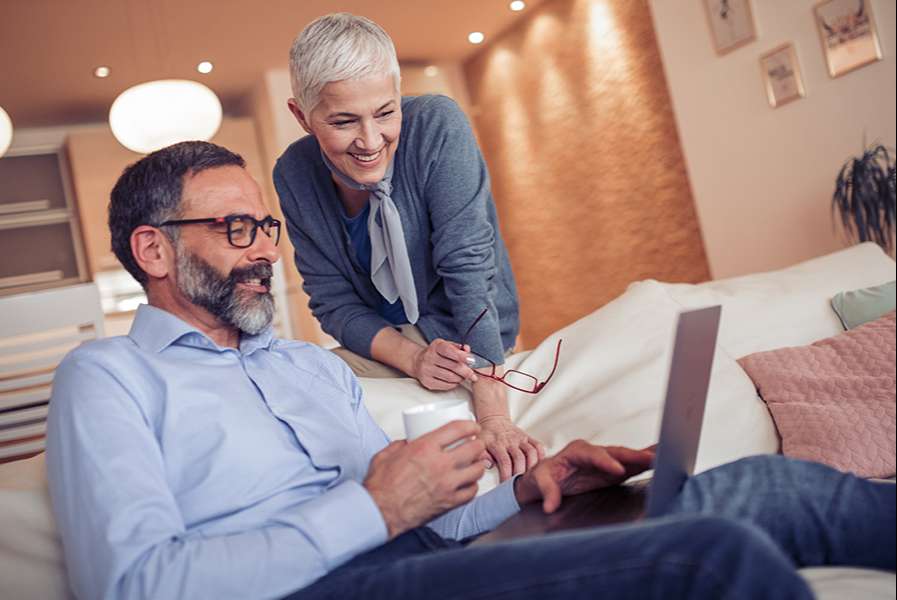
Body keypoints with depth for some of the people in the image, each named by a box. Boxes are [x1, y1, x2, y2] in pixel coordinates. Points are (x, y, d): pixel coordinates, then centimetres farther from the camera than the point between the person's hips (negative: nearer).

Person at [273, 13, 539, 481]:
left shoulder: (436, 126, -20)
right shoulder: (294, 175, -9)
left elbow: (468, 267, -26)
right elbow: (333, 303, -5)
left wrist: (493, 416, -33)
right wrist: (413, 359, -24)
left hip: (463, 340, -4)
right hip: (381, 348, 4)